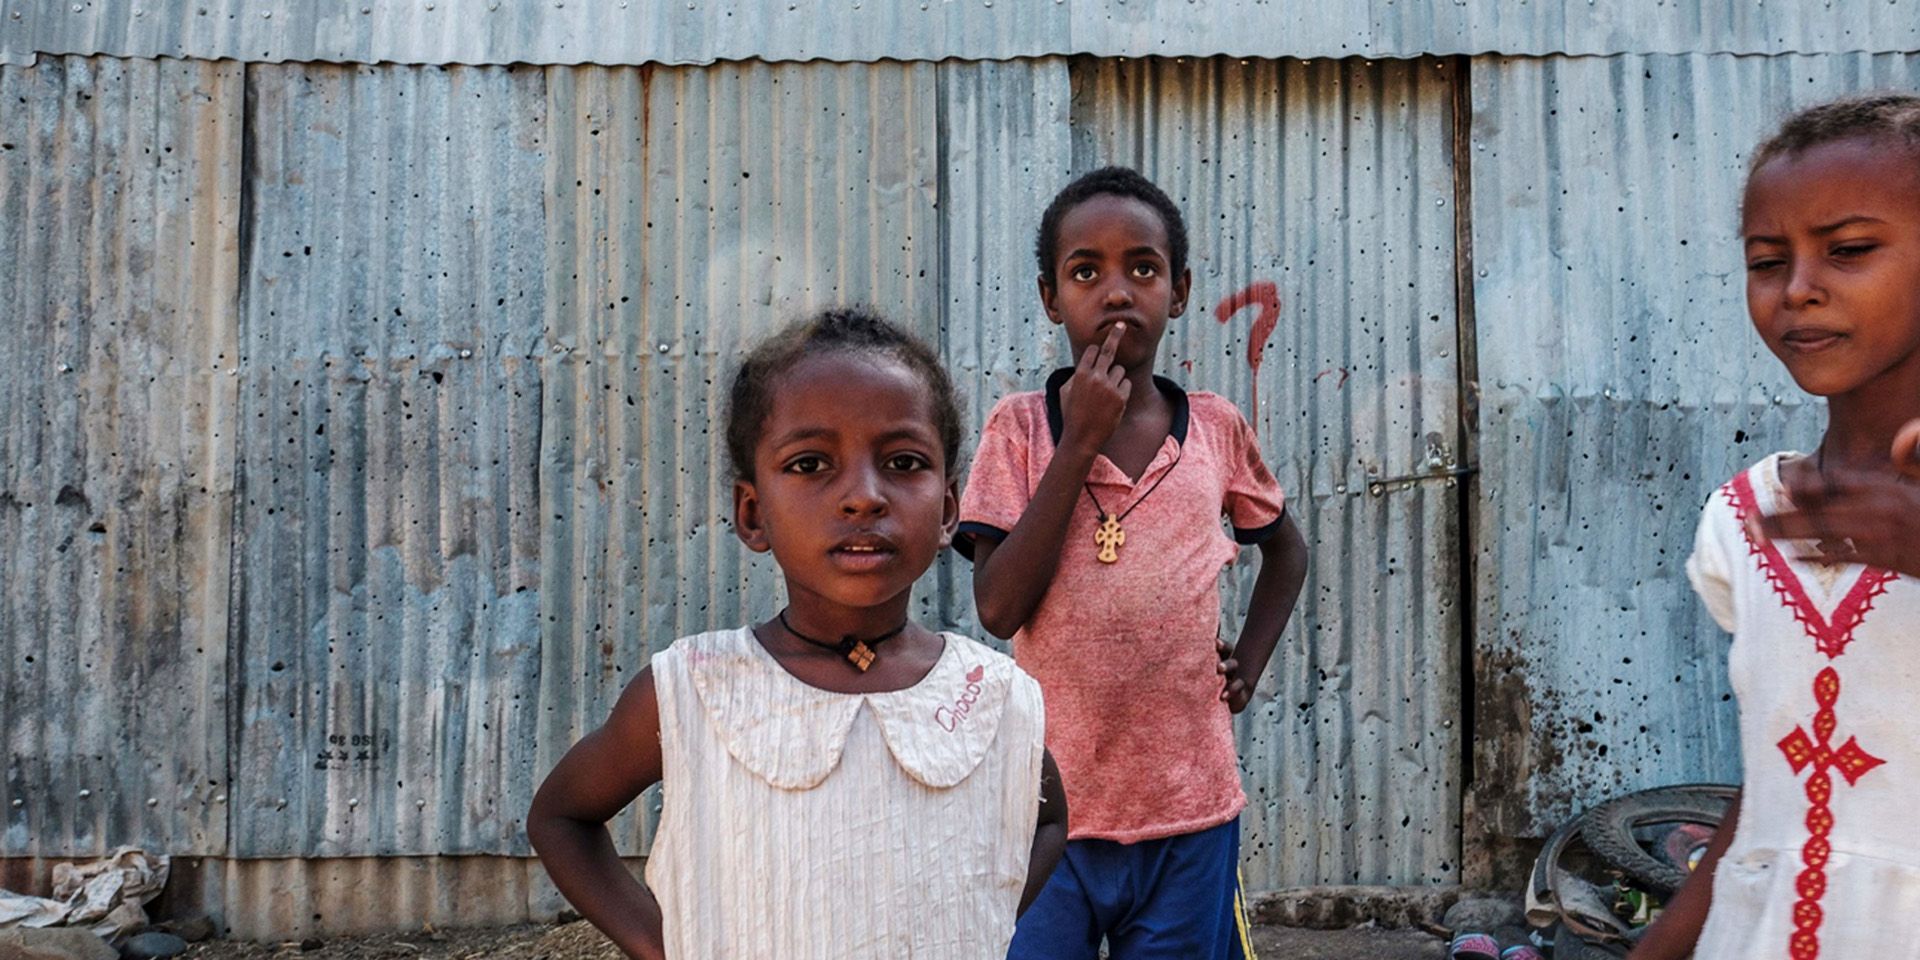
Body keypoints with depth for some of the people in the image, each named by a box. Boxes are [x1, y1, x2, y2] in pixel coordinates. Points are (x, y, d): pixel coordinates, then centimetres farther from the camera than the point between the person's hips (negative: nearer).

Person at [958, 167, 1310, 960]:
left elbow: (1285, 548, 20)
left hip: (1190, 812, 2)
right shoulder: (1019, 428, -5)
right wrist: (1081, 441, -16)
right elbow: (1000, 609, -15)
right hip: (1050, 804, -2)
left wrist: (1247, 666, 6)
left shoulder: (1218, 430, 1)